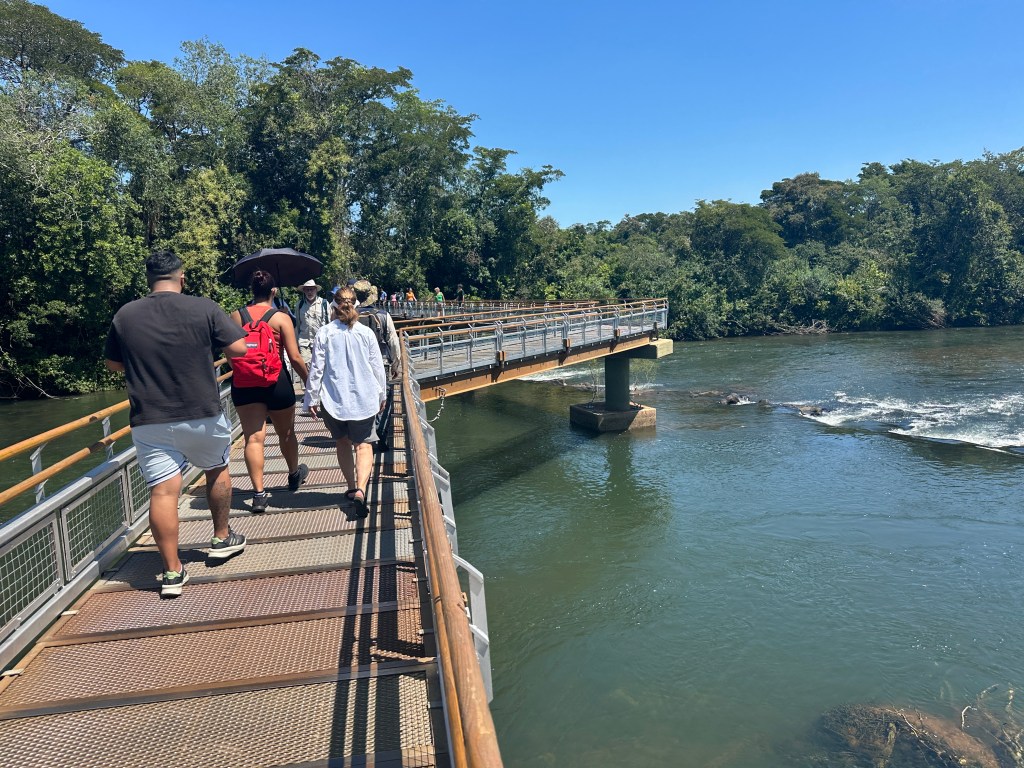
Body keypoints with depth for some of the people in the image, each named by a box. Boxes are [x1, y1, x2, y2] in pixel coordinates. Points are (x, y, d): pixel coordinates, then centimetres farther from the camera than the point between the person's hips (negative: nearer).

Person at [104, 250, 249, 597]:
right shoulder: (204, 308, -9)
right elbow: (239, 349, -8)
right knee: (217, 470, 22)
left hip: (150, 422, 1)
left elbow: (114, 364, 11)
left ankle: (172, 572, 5)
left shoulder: (125, 315, -1)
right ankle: (222, 539, 35)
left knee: (163, 491, 2)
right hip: (202, 415, -1)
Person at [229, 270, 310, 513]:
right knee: (286, 432, 19)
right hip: (276, 382, -1)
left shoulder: (236, 316, 2)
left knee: (253, 437, 1)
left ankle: (259, 493, -4)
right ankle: (294, 474, 40)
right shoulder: (281, 318, -6)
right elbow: (294, 357, -9)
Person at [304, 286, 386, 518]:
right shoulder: (366, 333, -2)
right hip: (363, 398, 0)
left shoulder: (324, 333, -5)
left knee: (342, 442, 19)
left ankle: (352, 487, 27)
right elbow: (378, 367, 3)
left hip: (333, 399, 1)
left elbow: (316, 368, -4)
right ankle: (360, 489, -21)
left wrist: (312, 398, 5)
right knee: (363, 444, 1)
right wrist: (381, 395, 15)